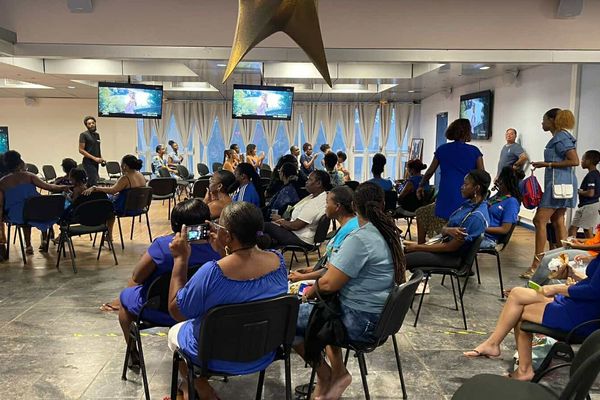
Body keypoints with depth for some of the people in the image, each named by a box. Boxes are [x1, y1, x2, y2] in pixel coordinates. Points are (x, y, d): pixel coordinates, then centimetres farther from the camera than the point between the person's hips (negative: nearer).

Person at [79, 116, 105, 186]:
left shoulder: (97, 135, 16)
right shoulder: (83, 135, -6)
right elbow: (81, 150, -11)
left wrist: (101, 159, 8)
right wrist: (94, 158, -18)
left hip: (96, 163, 7)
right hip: (88, 162, -7)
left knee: (90, 182, 8)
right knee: (94, 181, -17)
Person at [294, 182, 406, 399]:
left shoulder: (359, 239, -23)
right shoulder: (391, 233, 4)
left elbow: (329, 284, -22)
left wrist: (311, 291, -3)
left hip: (360, 322, -9)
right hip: (381, 315, 9)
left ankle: (324, 374, 11)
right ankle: (337, 373, 22)